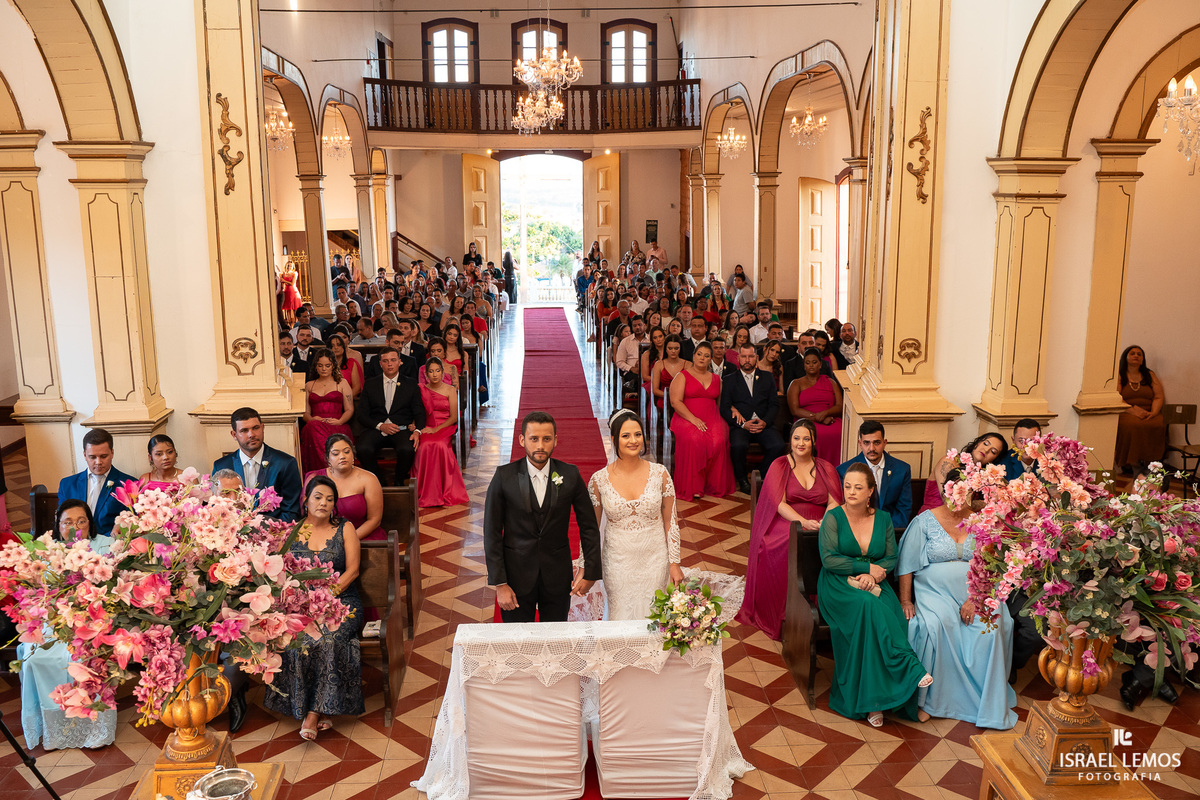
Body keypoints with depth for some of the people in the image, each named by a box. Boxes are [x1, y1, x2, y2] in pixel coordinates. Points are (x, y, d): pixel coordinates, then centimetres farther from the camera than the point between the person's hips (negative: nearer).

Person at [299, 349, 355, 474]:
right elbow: (305, 412, 20)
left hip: (337, 426, -2)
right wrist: (311, 419, -5)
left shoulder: (342, 383, 19)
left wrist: (339, 421, -10)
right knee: (312, 427, -39)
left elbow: (350, 409, 11)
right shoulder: (309, 385, 27)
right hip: (314, 425, 2)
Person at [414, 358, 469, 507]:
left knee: (439, 445, -36)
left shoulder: (450, 390, 5)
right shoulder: (421, 390, 11)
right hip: (427, 428, 1)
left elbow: (454, 417, -1)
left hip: (445, 428, -1)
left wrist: (436, 429, -13)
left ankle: (444, 492, -26)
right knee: (424, 446, -34)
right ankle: (426, 493, -25)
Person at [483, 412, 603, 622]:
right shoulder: (504, 477, -10)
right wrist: (499, 583, -9)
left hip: (558, 576, 1)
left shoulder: (570, 475, -5)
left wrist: (591, 571, -1)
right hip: (516, 576, -1)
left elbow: (589, 526, 3)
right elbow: (492, 533, -6)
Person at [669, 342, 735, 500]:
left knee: (718, 441, -30)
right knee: (694, 439, -36)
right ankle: (693, 487, -25)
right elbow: (675, 402, -5)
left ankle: (715, 485, -17)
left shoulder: (716, 379, 22)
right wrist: (693, 419, -16)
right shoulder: (682, 376, 8)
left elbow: (720, 403, 22)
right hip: (685, 419, -3)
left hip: (712, 419, 3)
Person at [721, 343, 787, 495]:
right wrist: (743, 424, -13)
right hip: (740, 425, -2)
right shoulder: (729, 380, 10)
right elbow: (724, 408, 1)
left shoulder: (767, 377, 17)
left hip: (763, 424, 2)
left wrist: (765, 422, -10)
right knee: (738, 446, -34)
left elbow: (774, 405, 10)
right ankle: (742, 479, -7)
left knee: (779, 446, -27)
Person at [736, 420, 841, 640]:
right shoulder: (779, 466, 7)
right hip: (786, 524, -2)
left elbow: (834, 502, 6)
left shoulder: (826, 468, 16)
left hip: (819, 527, 3)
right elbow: (779, 503, -5)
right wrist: (803, 522, -22)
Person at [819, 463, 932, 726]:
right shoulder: (833, 518, -2)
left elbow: (891, 559, 7)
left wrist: (873, 575, -14)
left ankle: (874, 698, -23)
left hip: (874, 585, 3)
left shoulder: (883, 519, 10)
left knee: (893, 616, -28)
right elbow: (829, 559, -9)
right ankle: (910, 668, -30)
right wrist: (867, 567, -13)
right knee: (868, 606, -36)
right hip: (838, 586, -3)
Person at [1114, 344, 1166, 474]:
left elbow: (1159, 397, 10)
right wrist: (1133, 410, -20)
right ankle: (1126, 462, -26)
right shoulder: (1119, 375, 8)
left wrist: (1153, 412, -11)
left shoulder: (1150, 375, 19)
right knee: (1132, 425, -37)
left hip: (1149, 413, 3)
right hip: (1126, 413, -3)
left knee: (1159, 424, -31)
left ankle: (1148, 460, -20)